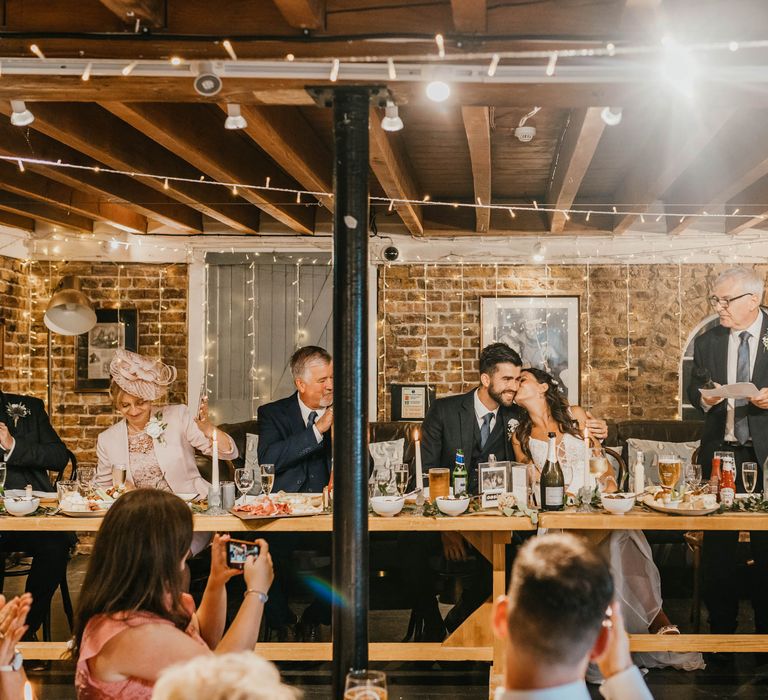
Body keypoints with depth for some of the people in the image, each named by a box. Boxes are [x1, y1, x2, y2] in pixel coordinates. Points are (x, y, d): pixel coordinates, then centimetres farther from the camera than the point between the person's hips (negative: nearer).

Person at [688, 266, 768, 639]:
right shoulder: (707, 341, 7)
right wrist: (704, 398, -6)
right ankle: (721, 628, 19)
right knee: (717, 543, 6)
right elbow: (693, 389, 15)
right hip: (721, 451, 3)